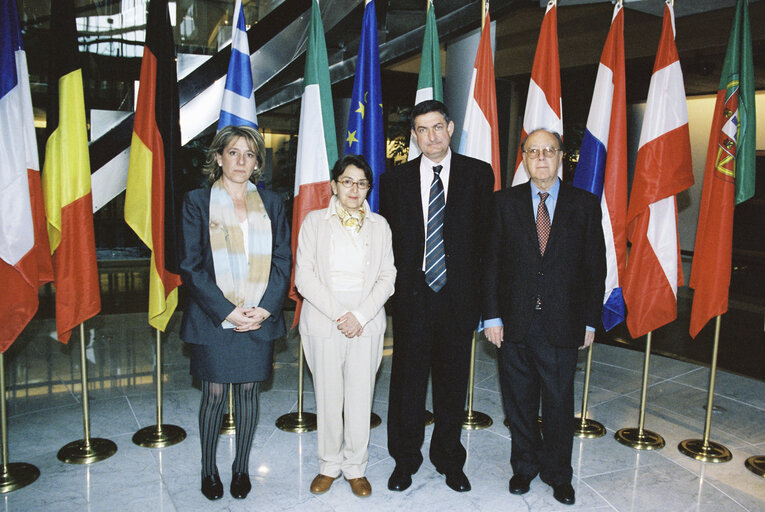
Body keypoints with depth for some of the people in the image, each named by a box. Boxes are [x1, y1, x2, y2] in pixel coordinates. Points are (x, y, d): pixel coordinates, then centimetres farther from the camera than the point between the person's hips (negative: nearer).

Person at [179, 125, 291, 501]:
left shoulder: (271, 203, 7)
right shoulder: (197, 202, -1)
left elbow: (282, 260, 3)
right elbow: (190, 266, -6)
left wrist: (265, 308, -10)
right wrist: (227, 311, -14)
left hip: (260, 318, 2)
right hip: (213, 318, -2)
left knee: (248, 391, 11)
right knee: (215, 394, 7)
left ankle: (241, 469, 28)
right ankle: (208, 470, 28)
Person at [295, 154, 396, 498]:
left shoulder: (379, 225, 9)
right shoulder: (314, 221, 3)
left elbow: (387, 278, 4)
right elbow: (304, 277, -4)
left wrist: (360, 315, -9)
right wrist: (338, 314, -12)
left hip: (367, 324, 1)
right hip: (323, 322, -1)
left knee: (361, 396, 5)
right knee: (327, 396, 6)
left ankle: (356, 467, 23)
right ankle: (329, 465, 25)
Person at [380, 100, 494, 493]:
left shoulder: (478, 174, 3)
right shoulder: (394, 180, 5)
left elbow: (487, 234, 2)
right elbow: (387, 239, 8)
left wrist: (476, 288, -2)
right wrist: (394, 283, 2)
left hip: (458, 296, 0)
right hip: (411, 297, 0)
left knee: (453, 380, 12)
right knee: (407, 379, 9)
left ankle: (449, 460, 32)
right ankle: (405, 460, 28)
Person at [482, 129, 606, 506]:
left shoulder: (585, 205, 2)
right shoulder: (505, 202, 2)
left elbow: (595, 267, 4)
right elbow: (492, 262, 1)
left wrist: (590, 321, 1)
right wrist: (492, 316, -4)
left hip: (562, 325, 0)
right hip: (514, 322, 1)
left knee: (559, 402, 10)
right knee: (519, 402, 13)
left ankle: (558, 474, 32)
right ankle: (524, 467, 34)